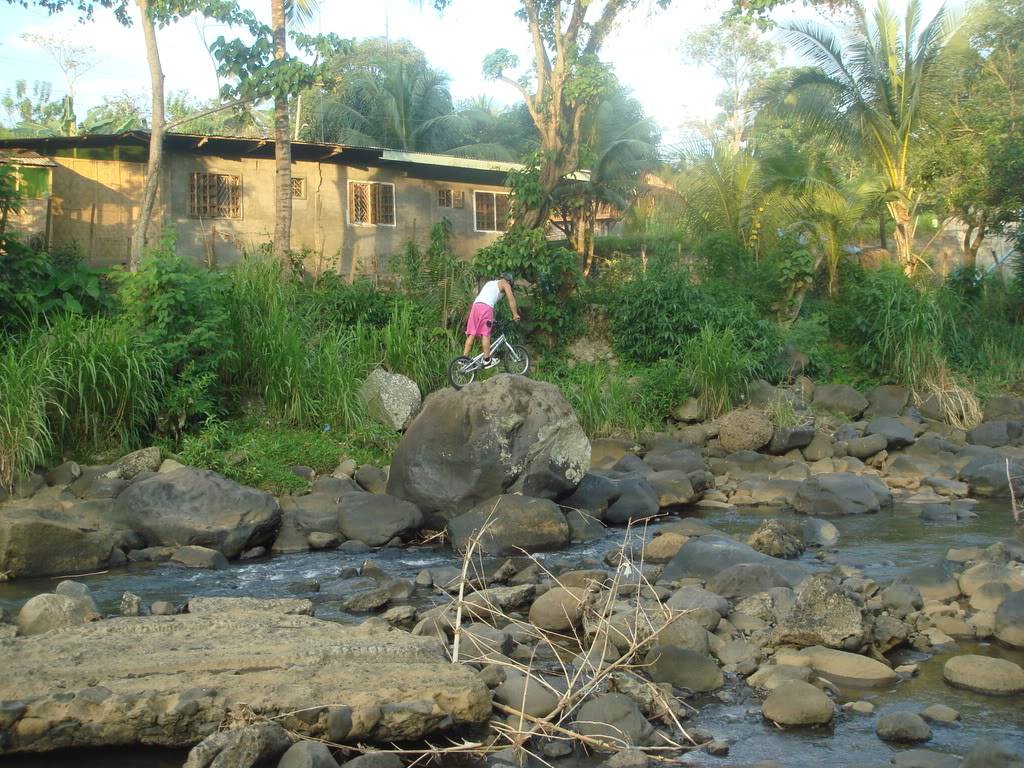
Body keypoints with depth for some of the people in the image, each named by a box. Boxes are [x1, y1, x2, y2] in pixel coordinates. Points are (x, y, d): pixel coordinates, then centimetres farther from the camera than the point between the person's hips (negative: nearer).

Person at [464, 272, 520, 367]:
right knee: (485, 334, -7)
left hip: (476, 304, 7)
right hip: (486, 306, -7)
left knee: (471, 334, 5)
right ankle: (487, 360, -7)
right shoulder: (505, 283, 15)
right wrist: (515, 314, 7)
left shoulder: (489, 282, 36)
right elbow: (511, 299, 4)